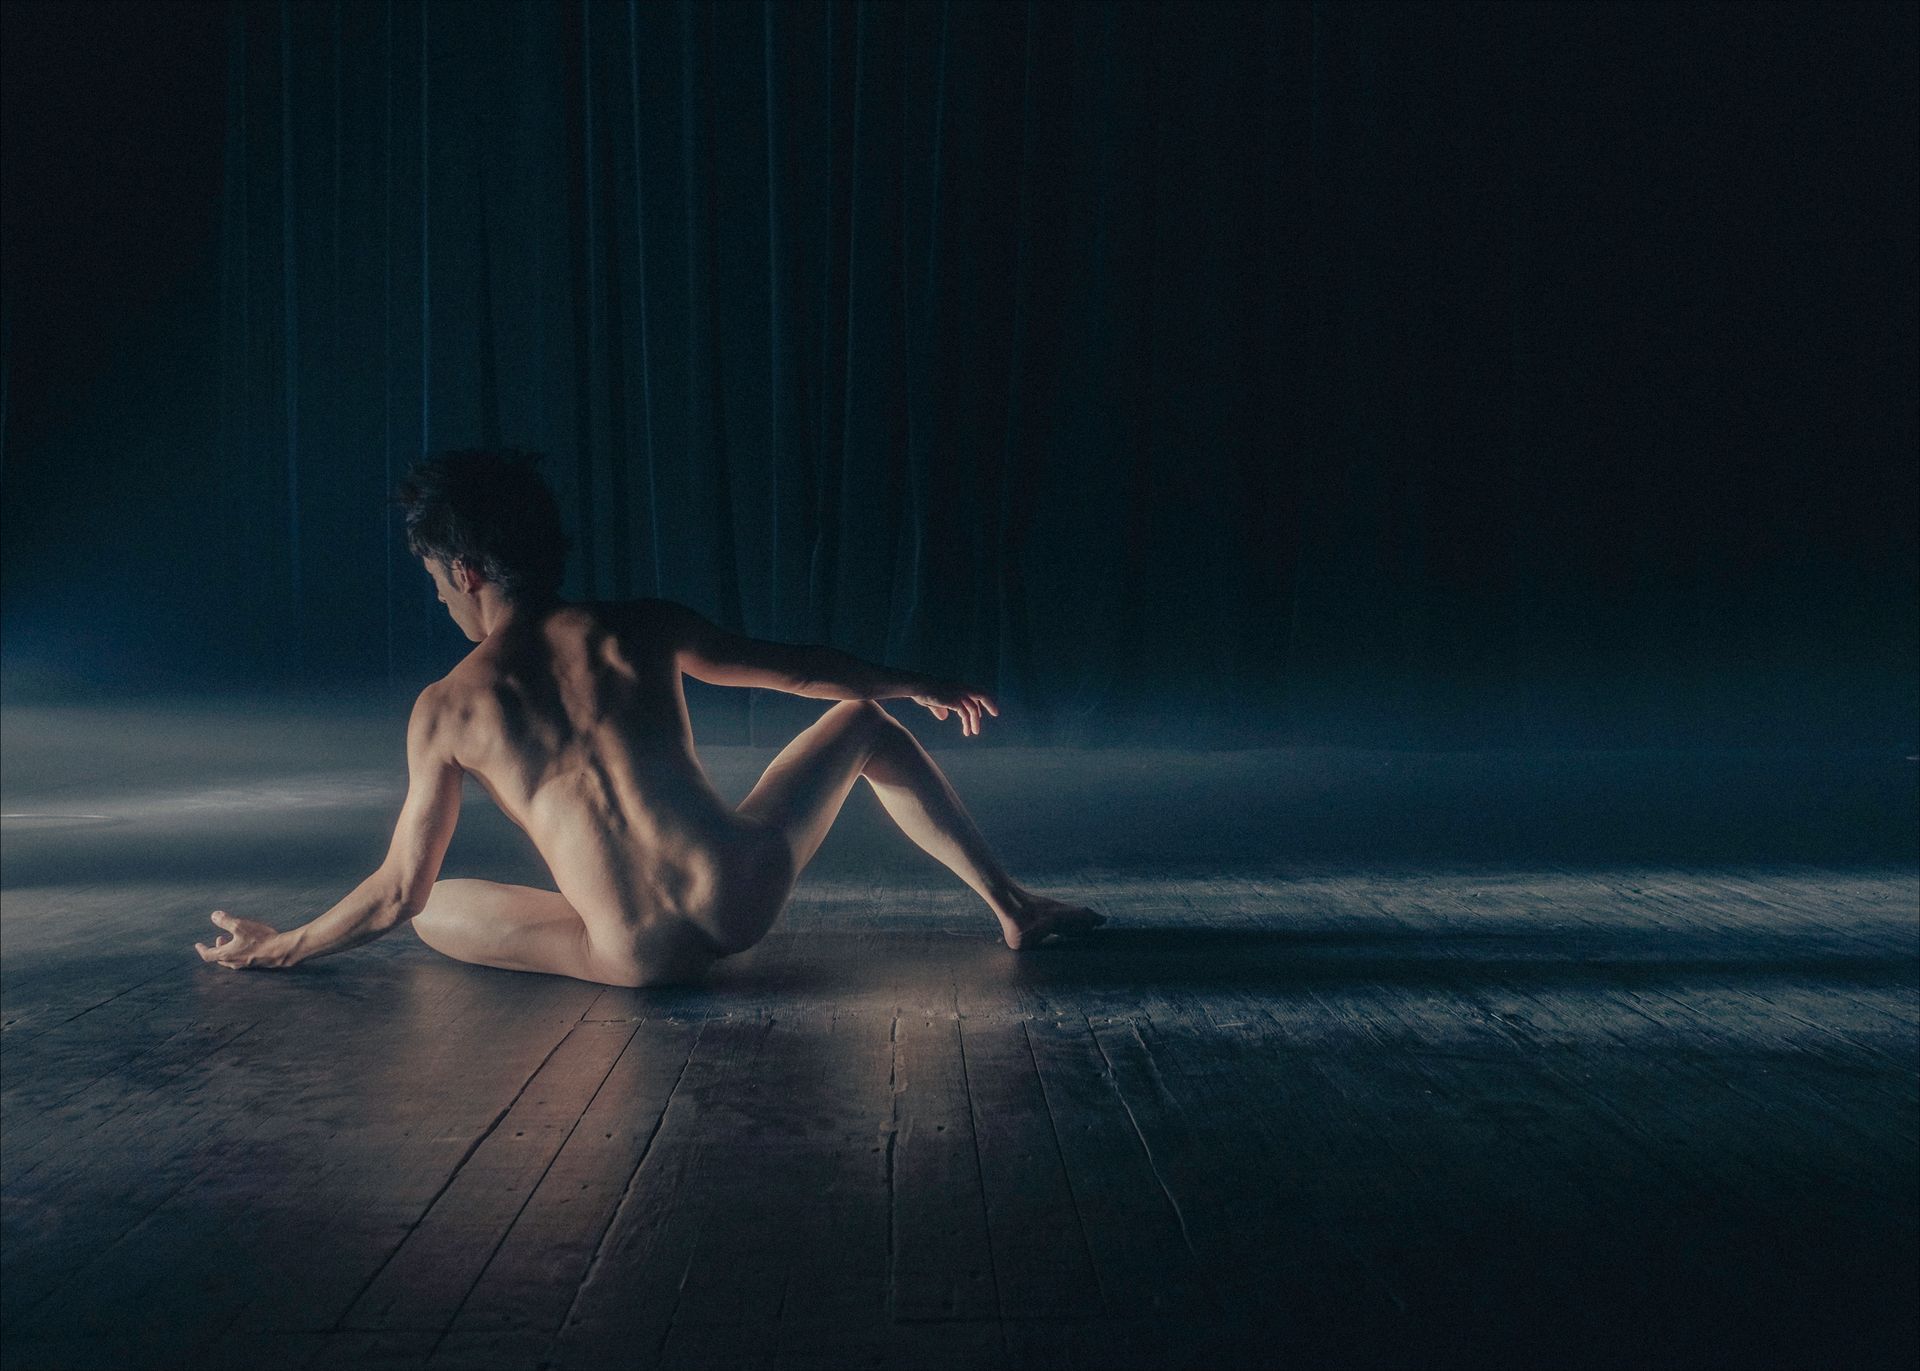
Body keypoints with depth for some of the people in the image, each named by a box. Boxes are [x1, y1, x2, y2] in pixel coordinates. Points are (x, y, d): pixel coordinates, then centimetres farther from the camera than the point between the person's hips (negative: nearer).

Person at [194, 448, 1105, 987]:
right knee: (863, 722, 26)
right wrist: (917, 685, 33)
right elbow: (799, 668, 15)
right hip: (745, 892, 1)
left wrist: (278, 948, 22)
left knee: (433, 909, 23)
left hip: (638, 960, -1)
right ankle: (1014, 907, 32)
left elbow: (399, 892, 5)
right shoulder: (641, 629, 2)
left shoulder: (448, 709, -1)